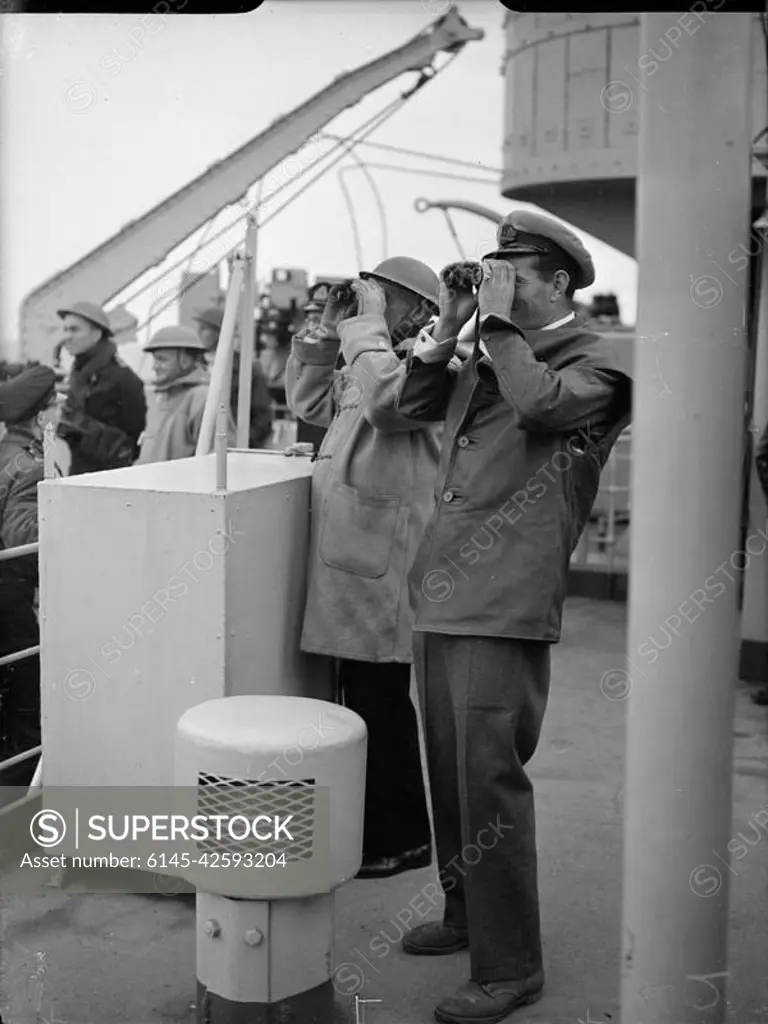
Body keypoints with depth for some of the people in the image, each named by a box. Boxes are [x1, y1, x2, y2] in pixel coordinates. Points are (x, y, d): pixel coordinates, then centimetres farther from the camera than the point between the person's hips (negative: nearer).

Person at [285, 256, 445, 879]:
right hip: (349, 559, 9)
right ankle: (367, 827, 31)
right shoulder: (368, 361, 18)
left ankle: (401, 840, 15)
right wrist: (328, 329, 12)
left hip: (381, 565, -9)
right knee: (361, 703, 18)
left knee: (382, 708, 1)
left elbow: (386, 400, -31)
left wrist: (368, 325, -18)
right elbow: (309, 401, 23)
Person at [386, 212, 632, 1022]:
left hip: (505, 606, -8)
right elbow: (414, 405, 20)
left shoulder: (591, 364, -5)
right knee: (449, 773, 17)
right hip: (442, 594, 8)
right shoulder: (492, 355, 18)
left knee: (489, 781, -7)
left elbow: (541, 404, -25)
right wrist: (448, 327, 9)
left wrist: (498, 320, -14)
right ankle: (465, 913, 34)